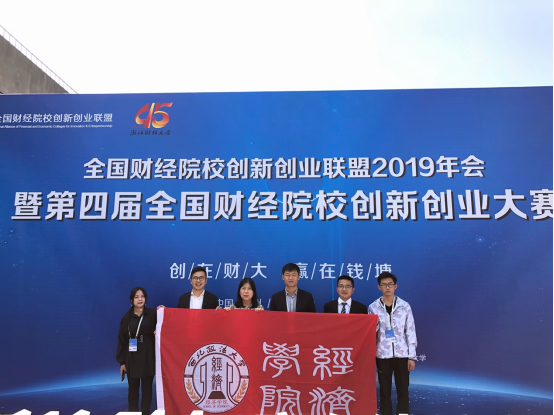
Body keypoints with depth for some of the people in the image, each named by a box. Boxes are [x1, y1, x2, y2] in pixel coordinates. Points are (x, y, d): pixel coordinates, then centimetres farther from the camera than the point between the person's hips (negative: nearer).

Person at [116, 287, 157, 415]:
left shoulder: (153, 314, -3)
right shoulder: (127, 318, 1)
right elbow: (122, 340, 3)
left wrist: (158, 332, -24)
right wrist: (121, 362, 0)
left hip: (148, 357, -1)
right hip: (132, 358, 1)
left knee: (147, 389, 7)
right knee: (133, 390, 9)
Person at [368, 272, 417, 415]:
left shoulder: (405, 306, 0)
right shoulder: (373, 307, 0)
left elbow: (410, 332, 2)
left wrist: (411, 356, -1)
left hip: (402, 354, 0)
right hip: (382, 355, 0)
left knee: (403, 390, 4)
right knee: (385, 390, 7)